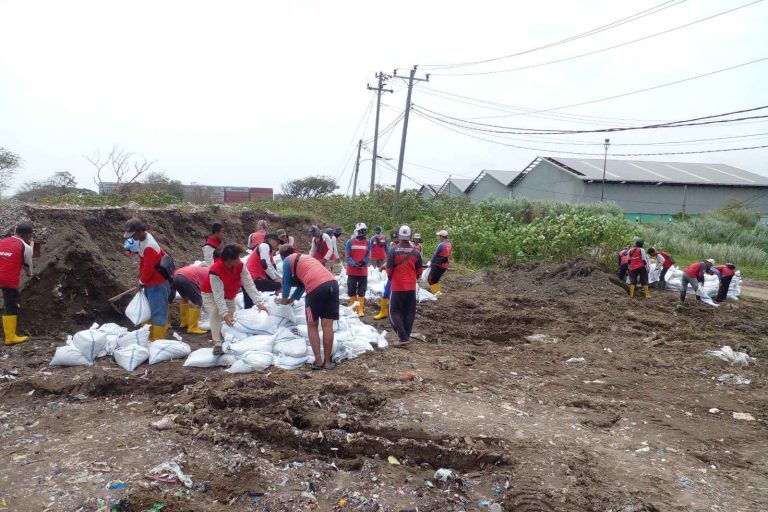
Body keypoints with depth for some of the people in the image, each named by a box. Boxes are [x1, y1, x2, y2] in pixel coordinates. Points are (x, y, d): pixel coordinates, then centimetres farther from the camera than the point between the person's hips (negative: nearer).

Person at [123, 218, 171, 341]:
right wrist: (141, 274, 14)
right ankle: (148, 336, 31)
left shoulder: (149, 247, -28)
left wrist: (141, 282, -7)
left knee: (157, 312, -1)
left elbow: (148, 269, -22)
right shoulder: (143, 238, 1)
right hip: (150, 282, 10)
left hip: (156, 284, -10)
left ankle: (158, 340, 7)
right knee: (147, 310, 19)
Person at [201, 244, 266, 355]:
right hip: (211, 294, -5)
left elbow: (249, 285, -27)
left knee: (232, 316, 7)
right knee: (215, 316, -22)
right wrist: (224, 313, -46)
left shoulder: (240, 266, -27)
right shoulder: (215, 271, -40)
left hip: (229, 295, 5)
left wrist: (259, 303, -35)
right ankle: (217, 344, -20)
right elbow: (218, 295, -39)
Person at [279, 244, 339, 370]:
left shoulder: (287, 261, 16)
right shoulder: (304, 257, 36)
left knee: (312, 326, 10)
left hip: (316, 287, -6)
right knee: (327, 325, 9)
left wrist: (284, 298, 41)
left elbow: (286, 282, 23)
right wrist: (292, 299, 52)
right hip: (332, 283, 6)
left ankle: (318, 361, 7)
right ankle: (327, 362, 13)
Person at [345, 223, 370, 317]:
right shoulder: (350, 242, -4)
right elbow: (347, 256, -5)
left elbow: (368, 256, 3)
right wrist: (354, 263, -20)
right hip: (352, 271, -1)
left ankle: (360, 310, 9)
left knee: (362, 291, 3)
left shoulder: (368, 243, 2)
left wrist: (363, 262, -17)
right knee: (352, 290, 8)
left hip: (363, 271, 1)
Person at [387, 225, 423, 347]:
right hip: (411, 287, 4)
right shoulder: (416, 252, 1)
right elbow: (419, 270, 9)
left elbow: (389, 269, -8)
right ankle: (407, 336, 15)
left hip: (398, 287, -4)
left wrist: (391, 279, 12)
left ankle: (403, 337, -7)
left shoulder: (394, 251, -12)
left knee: (395, 312, 3)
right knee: (409, 312, 12)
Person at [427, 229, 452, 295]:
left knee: (431, 279, 1)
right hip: (445, 265, 8)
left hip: (438, 265, -8)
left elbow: (435, 255, -11)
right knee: (436, 279, 21)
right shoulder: (449, 244, 7)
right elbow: (449, 256, 11)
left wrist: (431, 262, 2)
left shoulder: (441, 245, -18)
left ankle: (436, 292, -2)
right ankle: (437, 291, 23)